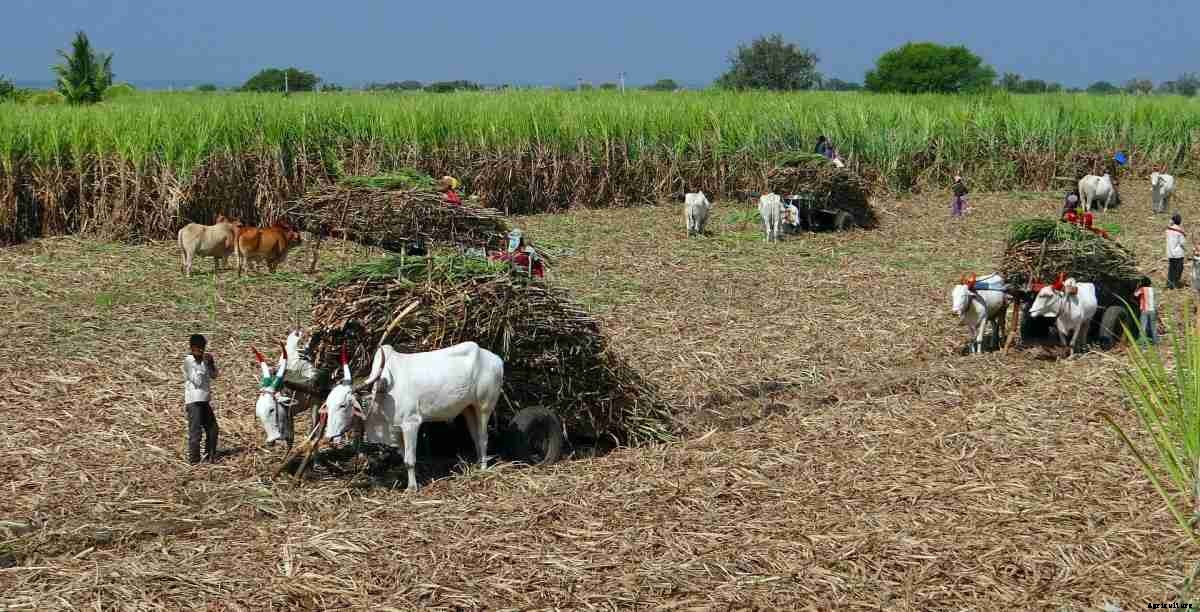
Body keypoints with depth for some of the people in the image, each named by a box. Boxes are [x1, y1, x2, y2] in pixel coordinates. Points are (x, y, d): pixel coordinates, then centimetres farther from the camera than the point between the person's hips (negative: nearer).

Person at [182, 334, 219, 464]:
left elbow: (214, 375, 14)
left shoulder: (202, 361, 11)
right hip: (194, 402, -8)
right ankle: (194, 460, -7)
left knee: (213, 429, 14)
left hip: (205, 401, 8)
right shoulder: (188, 361, -10)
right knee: (195, 432, -9)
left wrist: (211, 363, -2)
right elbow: (197, 381, -17)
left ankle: (210, 456, 25)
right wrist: (204, 363, -16)